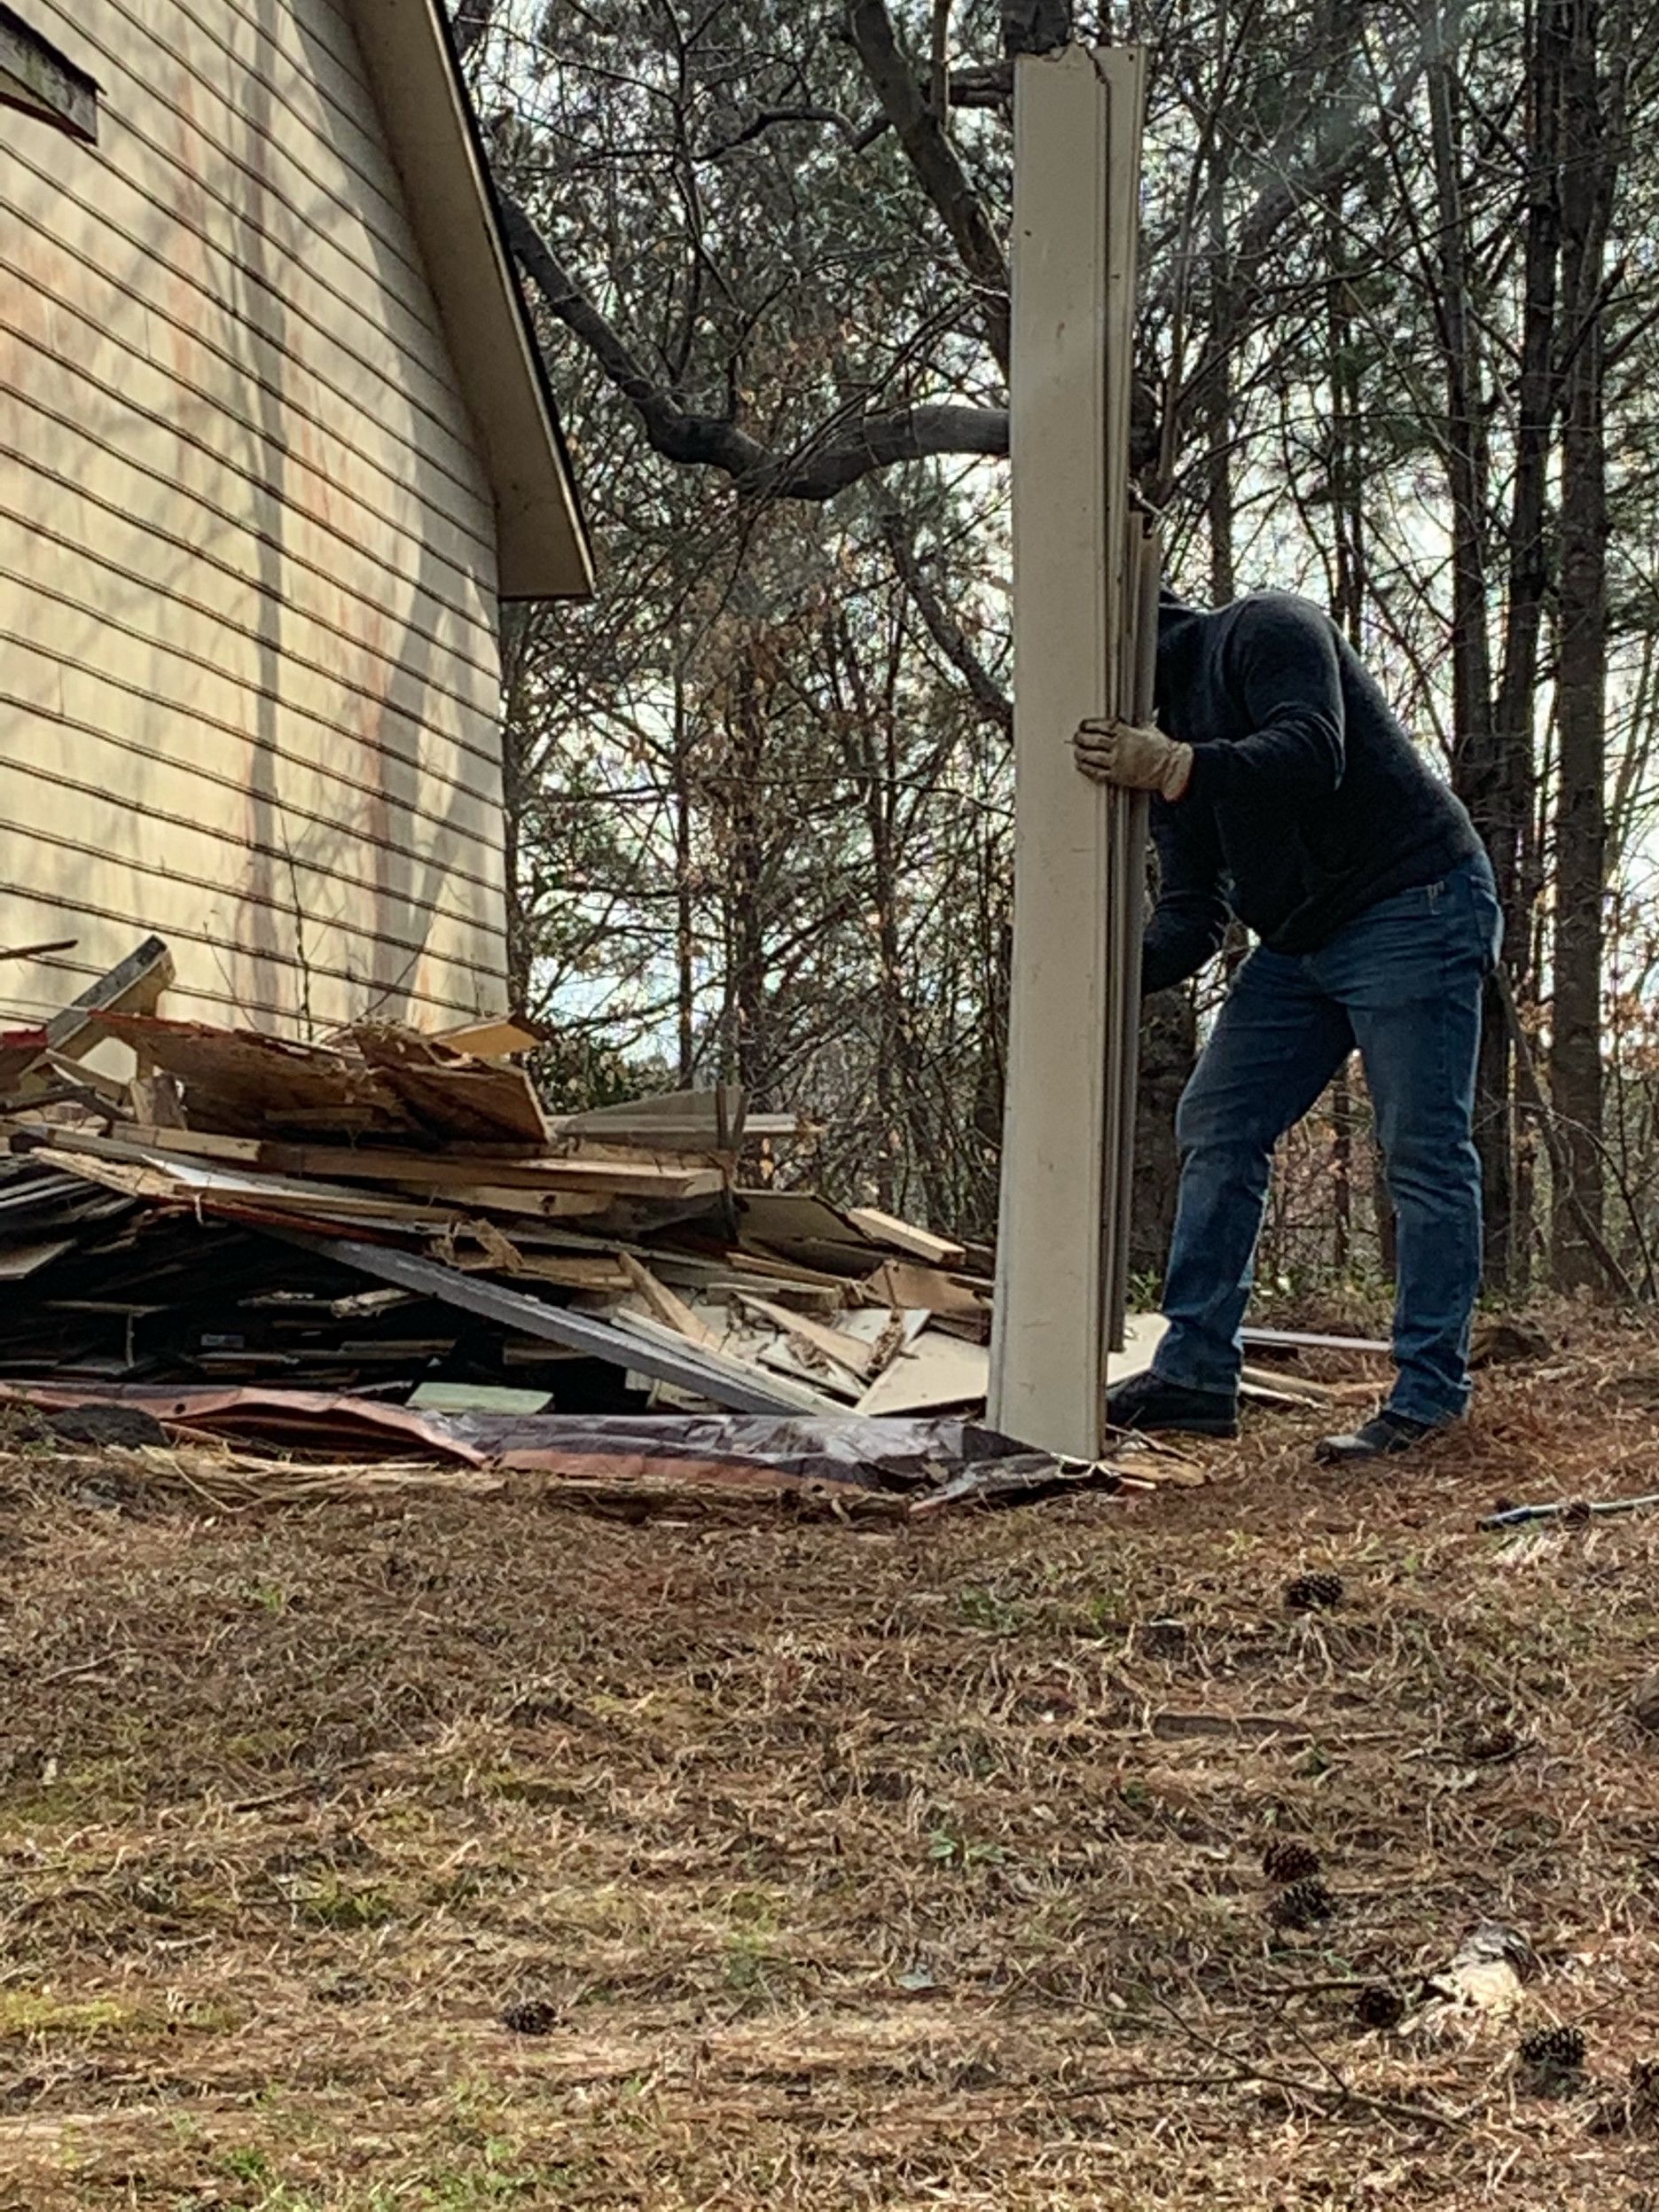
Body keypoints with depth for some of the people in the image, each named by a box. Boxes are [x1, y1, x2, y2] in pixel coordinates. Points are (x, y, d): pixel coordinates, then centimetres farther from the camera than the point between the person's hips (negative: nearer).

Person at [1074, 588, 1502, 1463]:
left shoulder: (1264, 629, -8)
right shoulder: (1163, 736, 15)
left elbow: (1312, 754, -28)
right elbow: (1191, 912, 6)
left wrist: (1176, 771, -38)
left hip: (1412, 910, -9)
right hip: (1299, 945, 9)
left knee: (1423, 1153, -8)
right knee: (1217, 1127, 4)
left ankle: (1429, 1398, -3)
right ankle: (1196, 1372, 7)